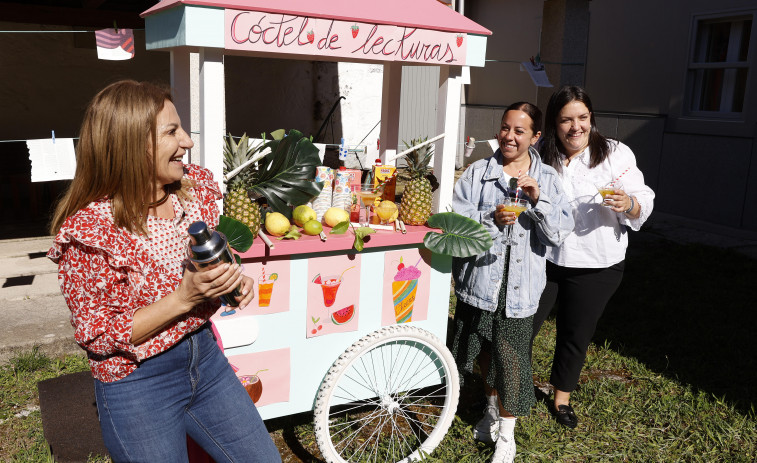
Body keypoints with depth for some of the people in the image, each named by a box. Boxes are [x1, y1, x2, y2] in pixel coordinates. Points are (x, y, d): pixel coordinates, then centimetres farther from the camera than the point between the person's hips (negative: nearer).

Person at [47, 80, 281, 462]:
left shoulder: (195, 187, -3)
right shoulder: (89, 229, -20)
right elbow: (98, 338, -16)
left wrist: (231, 280, -9)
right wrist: (183, 299, -27)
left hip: (206, 359, 6)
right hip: (136, 385, -5)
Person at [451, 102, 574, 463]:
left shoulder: (547, 179, 3)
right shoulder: (478, 172, 0)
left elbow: (560, 233, -4)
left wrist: (538, 199, -19)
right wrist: (491, 220, -23)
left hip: (520, 286, -1)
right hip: (481, 280, 1)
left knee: (511, 358, -1)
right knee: (485, 351, 17)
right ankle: (492, 410, 44)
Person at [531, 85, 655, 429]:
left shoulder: (615, 153, -7)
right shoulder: (541, 156, -2)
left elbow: (643, 204, -11)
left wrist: (628, 204, -31)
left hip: (595, 268, -1)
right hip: (543, 259, 1)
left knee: (576, 336, 14)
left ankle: (562, 399, 36)